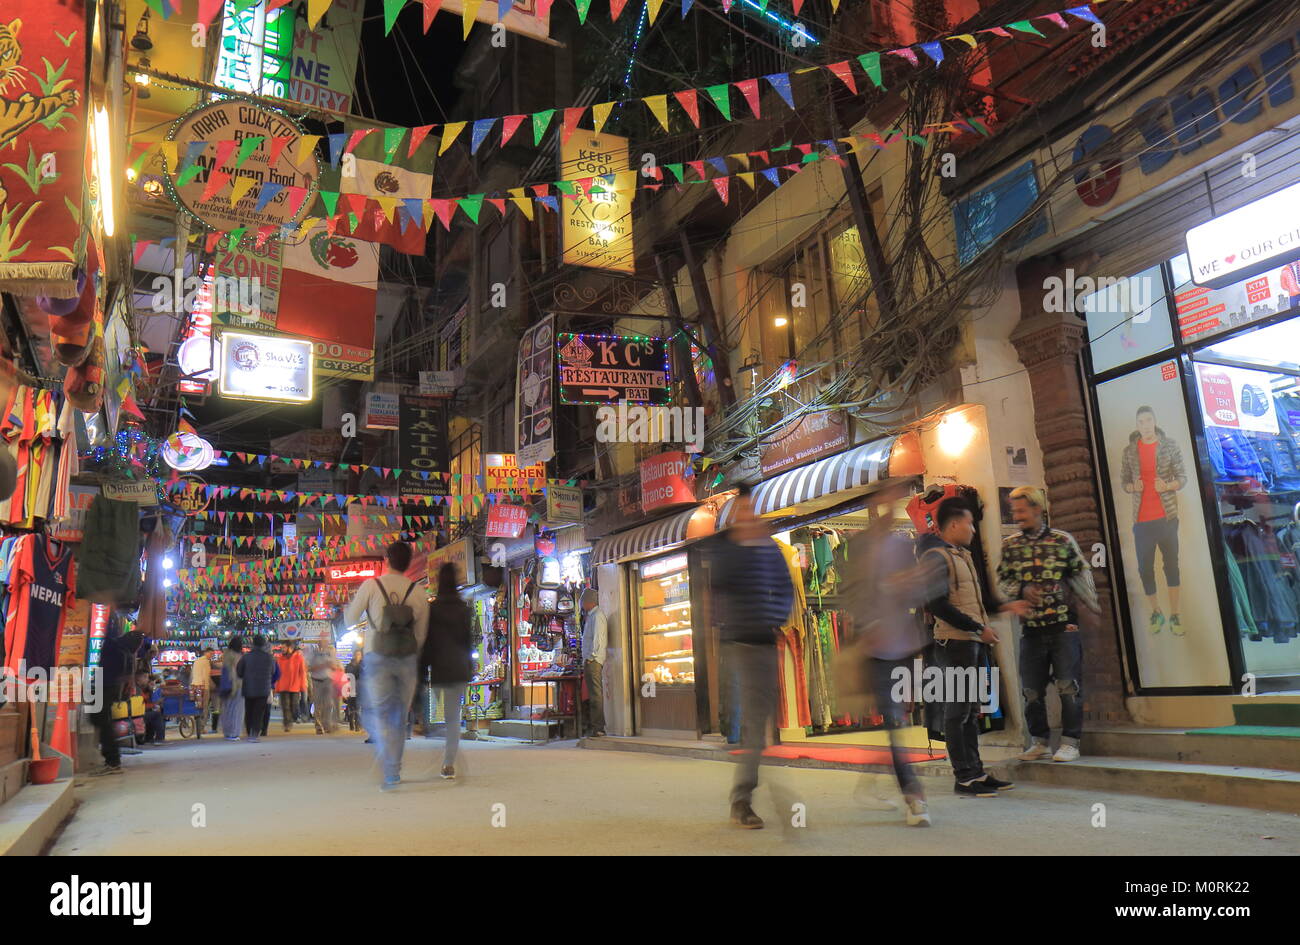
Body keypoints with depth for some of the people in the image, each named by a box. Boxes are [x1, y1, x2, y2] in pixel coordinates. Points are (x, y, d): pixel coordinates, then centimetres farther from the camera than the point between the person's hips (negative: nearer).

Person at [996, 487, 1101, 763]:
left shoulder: (1063, 539, 1)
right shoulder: (1009, 545, 6)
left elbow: (1081, 574, 6)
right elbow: (1002, 582, 8)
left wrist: (1090, 604, 0)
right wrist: (1022, 590, -10)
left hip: (1064, 625, -2)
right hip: (1031, 627, 3)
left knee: (1069, 685, 0)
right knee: (1031, 689, 8)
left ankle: (1070, 742, 12)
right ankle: (1039, 741, 21)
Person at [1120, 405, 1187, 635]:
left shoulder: (1170, 446, 0)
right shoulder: (1129, 450, 4)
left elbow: (1183, 477, -1)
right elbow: (1123, 481, 8)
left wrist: (1167, 485, -20)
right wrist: (1133, 486, -13)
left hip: (1167, 515, -1)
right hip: (1141, 519, 1)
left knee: (1171, 565, 5)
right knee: (1144, 568, 4)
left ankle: (1174, 615, 13)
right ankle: (1156, 613, 20)